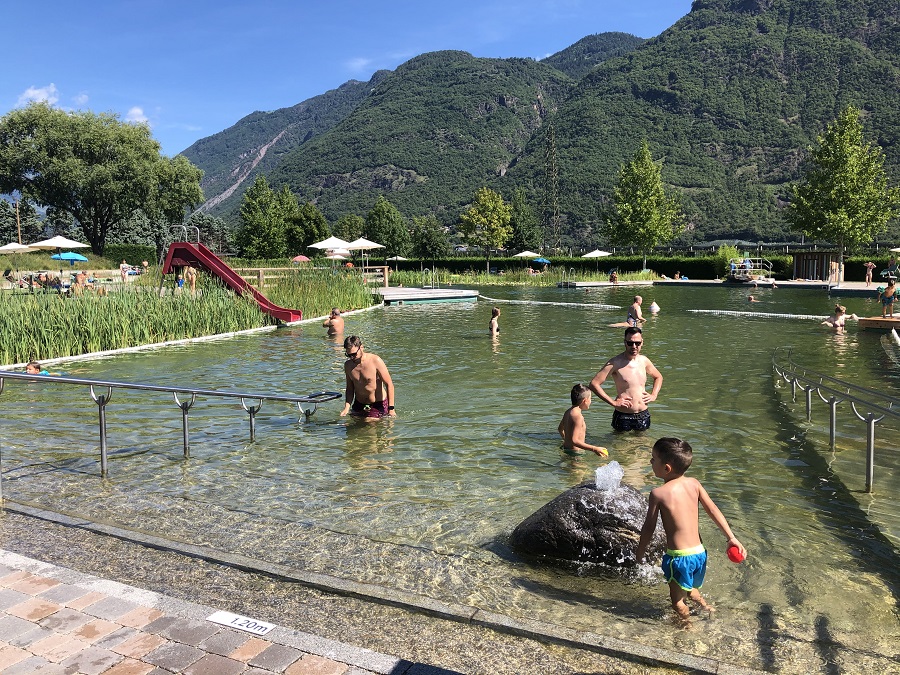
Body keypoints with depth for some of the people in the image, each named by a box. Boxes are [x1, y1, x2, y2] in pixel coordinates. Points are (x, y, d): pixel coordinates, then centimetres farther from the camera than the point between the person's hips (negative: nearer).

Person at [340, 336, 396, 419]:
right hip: (358, 405, 5)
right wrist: (347, 408, -7)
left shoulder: (375, 361, -19)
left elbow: (389, 384, -16)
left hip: (378, 405, -5)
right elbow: (350, 389, 9)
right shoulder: (348, 365, -2)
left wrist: (391, 409, -19)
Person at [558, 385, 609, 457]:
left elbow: (560, 429, 29)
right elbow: (574, 441, -24)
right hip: (575, 452, -10)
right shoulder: (578, 416, -17)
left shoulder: (568, 412, 11)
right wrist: (594, 449, -24)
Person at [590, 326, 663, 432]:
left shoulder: (644, 361, 5)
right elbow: (594, 384, -18)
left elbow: (658, 377, 25)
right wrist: (613, 402, -18)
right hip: (623, 416, -5)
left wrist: (654, 395, 9)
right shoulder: (615, 363, -13)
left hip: (643, 415, 5)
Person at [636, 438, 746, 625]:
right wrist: (731, 538, 6)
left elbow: (649, 528, -9)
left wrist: (640, 552, 4)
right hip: (699, 552, 6)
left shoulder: (658, 493, -16)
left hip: (679, 556, -6)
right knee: (691, 590, 32)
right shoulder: (694, 484, -1)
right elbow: (713, 511, 1)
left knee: (677, 601, 15)